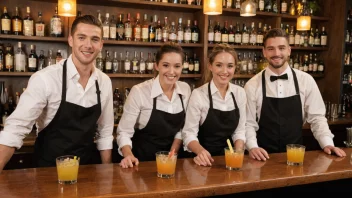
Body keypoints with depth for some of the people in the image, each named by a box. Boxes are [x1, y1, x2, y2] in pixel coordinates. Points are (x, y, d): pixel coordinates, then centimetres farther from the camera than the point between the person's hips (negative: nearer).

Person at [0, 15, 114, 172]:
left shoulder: (105, 82, -2)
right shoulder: (45, 78, -17)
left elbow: (105, 131, 6)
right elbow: (15, 128, -18)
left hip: (85, 169, 4)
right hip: (49, 170, -3)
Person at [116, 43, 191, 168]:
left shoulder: (186, 89, -2)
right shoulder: (139, 91, -16)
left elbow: (182, 128, 7)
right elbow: (124, 131, -13)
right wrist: (129, 156, -29)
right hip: (142, 159, -3)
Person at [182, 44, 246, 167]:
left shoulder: (240, 93, 3)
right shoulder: (198, 94, -10)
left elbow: (240, 130, 8)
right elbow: (189, 133, -12)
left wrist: (238, 153, -8)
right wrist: (201, 151, -29)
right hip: (205, 161, -3)